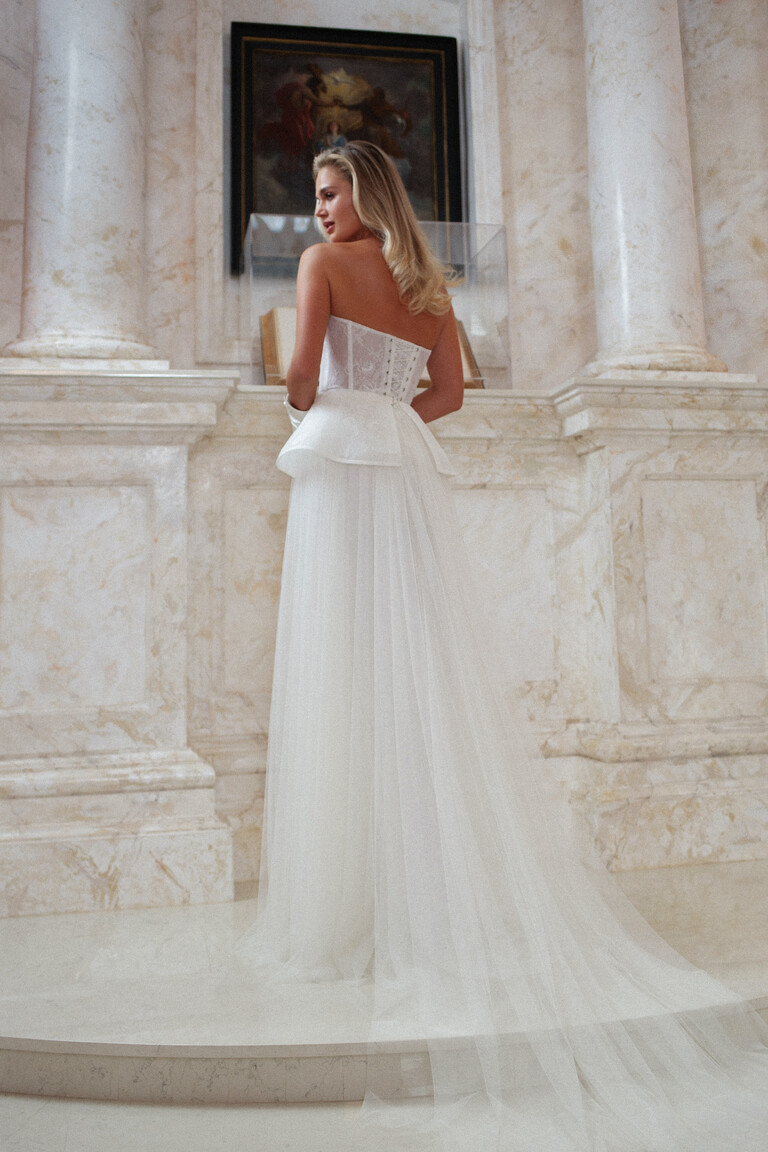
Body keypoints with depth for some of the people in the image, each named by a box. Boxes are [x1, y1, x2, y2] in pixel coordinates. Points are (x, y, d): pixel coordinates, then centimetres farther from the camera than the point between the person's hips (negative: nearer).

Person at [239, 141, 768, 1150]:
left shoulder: (324, 261, 3)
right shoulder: (427, 280, 19)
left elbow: (303, 374, -9)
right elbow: (449, 390, 17)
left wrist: (304, 401, 12)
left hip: (343, 470, -5)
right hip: (409, 473, 6)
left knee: (348, 678, -6)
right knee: (425, 670, 4)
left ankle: (356, 907, 0)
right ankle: (456, 895, 9)